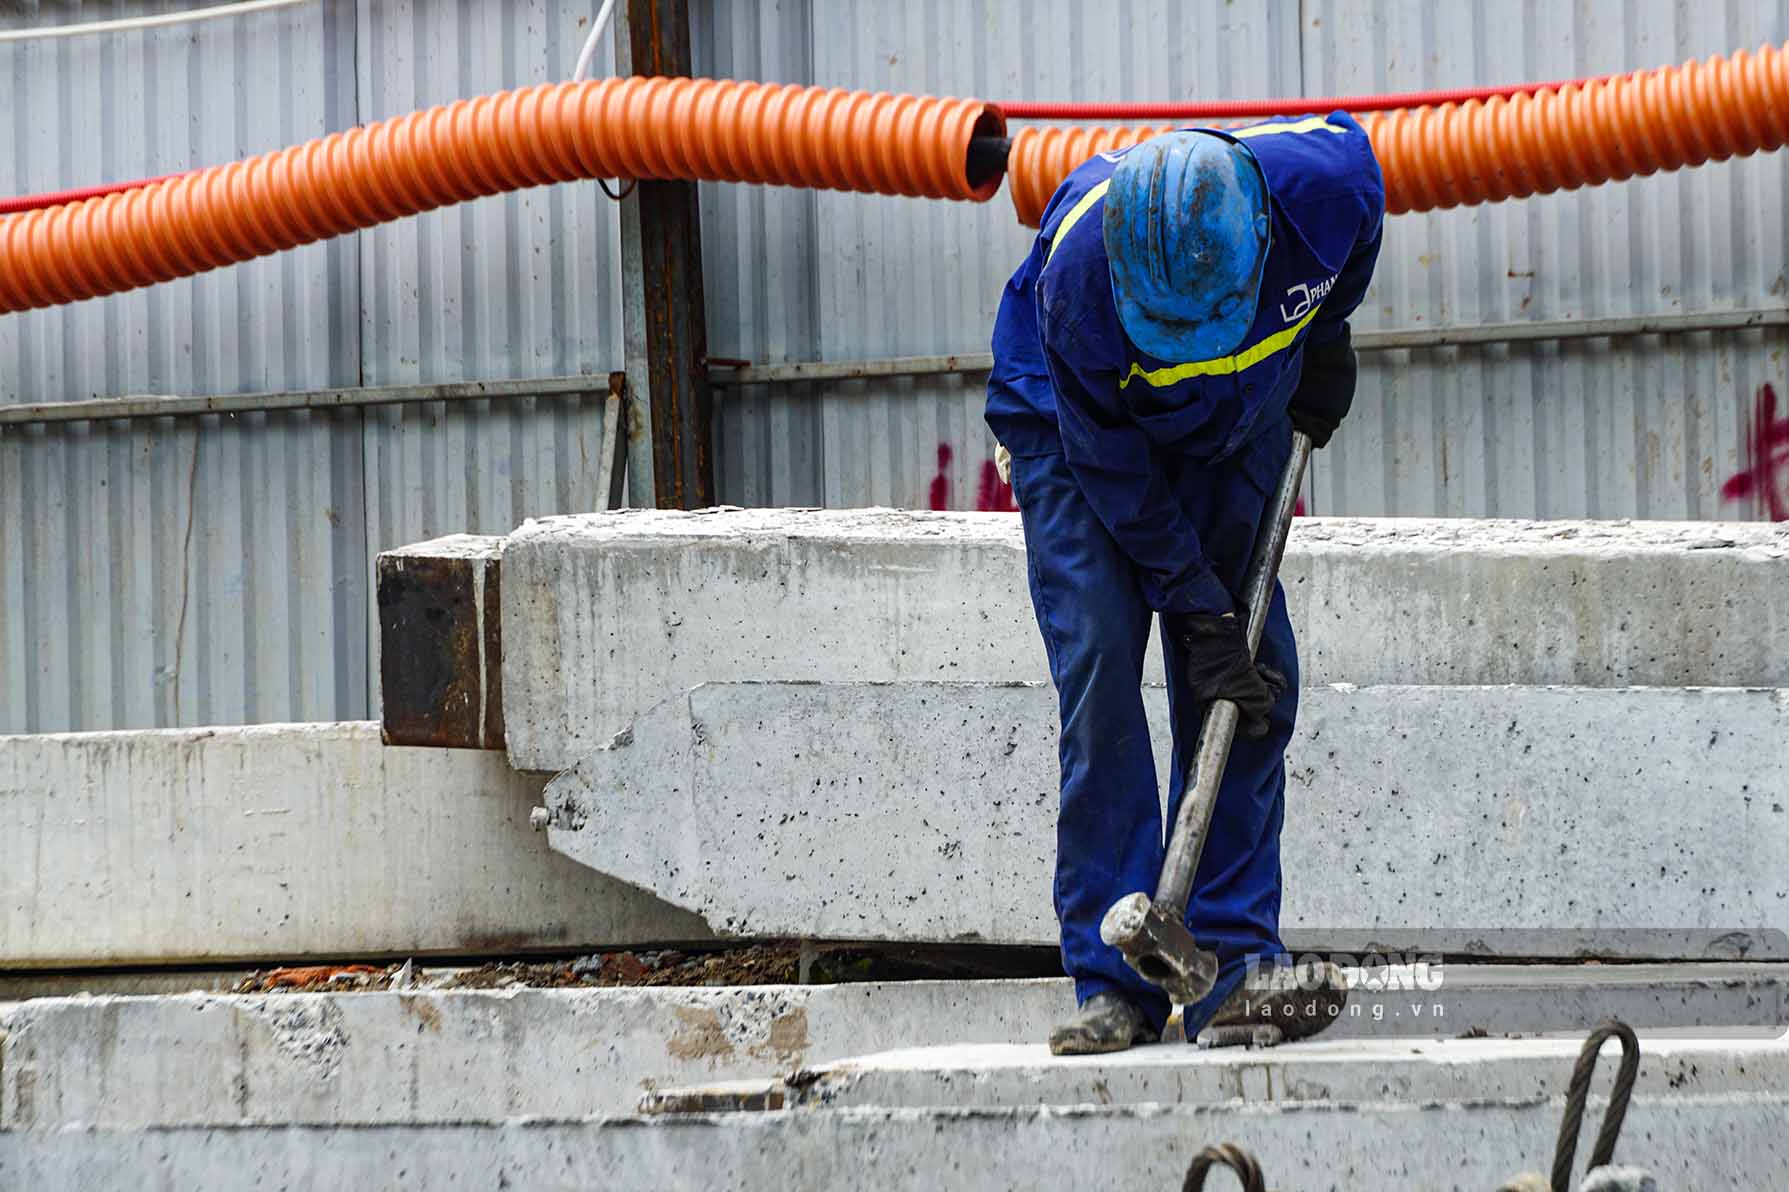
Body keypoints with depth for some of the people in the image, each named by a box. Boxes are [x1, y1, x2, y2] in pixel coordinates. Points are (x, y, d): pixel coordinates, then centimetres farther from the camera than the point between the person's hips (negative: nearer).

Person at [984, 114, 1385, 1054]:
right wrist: (1202, 614, -23)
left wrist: (1325, 339, 6)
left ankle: (1234, 963, -3)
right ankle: (1116, 982, -12)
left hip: (1240, 426, 3)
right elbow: (1116, 473, -26)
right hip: (1068, 422, -3)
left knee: (1259, 684, -6)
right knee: (1100, 668, -15)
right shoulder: (1080, 277, -39)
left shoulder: (1322, 183, -33)